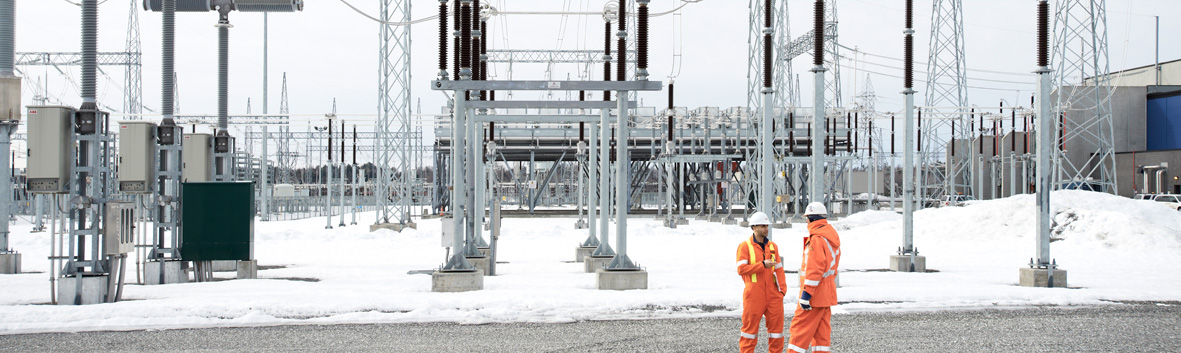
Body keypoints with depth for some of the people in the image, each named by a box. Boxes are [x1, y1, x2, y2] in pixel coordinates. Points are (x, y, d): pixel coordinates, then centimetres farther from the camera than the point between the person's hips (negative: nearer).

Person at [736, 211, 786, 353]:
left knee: (776, 323, 4)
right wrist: (763, 265, -18)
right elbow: (741, 269, -12)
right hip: (754, 293, -4)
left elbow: (779, 268, 13)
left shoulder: (772, 246, 13)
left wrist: (782, 288, 1)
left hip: (773, 293, 4)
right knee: (750, 325, 0)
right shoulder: (745, 246, -2)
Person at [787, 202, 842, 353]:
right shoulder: (832, 235, 14)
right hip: (828, 291, 10)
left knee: (801, 327, -4)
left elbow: (815, 269, -22)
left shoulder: (817, 239, -17)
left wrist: (806, 293, -21)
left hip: (815, 292, -10)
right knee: (822, 329, 9)